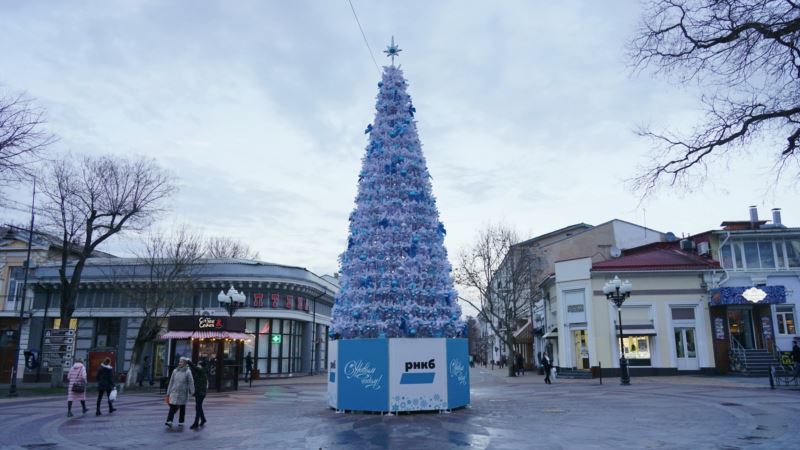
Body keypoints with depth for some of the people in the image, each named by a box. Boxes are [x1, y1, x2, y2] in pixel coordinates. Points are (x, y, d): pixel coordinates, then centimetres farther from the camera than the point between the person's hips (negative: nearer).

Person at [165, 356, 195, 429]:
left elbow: (191, 382, -12)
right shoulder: (175, 371, 5)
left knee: (182, 408, 7)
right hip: (174, 392, 3)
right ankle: (169, 421, -13)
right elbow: (171, 382, 8)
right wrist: (168, 392, 8)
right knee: (172, 407, -9)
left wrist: (192, 392, -18)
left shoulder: (187, 372, -8)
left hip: (183, 393, -3)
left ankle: (181, 422, 17)